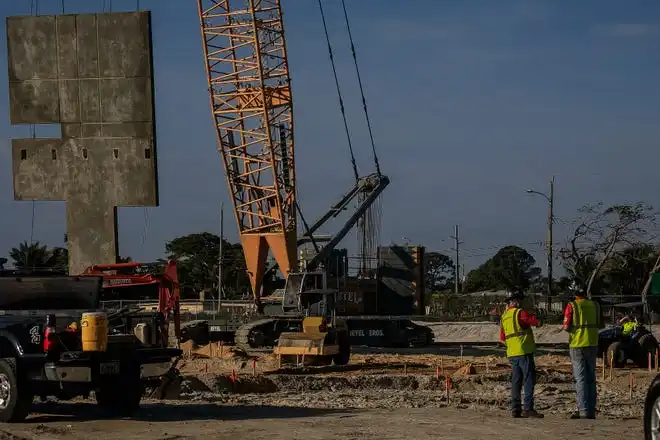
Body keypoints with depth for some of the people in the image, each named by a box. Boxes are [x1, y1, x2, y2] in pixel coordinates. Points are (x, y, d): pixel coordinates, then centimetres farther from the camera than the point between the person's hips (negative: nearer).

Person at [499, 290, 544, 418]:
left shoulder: (504, 317, 14)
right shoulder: (520, 313, -10)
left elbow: (502, 338, 19)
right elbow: (538, 322, -17)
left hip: (512, 353, 8)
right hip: (524, 351, -8)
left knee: (516, 381, 11)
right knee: (529, 379, -7)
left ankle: (515, 409, 8)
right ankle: (528, 408, -14)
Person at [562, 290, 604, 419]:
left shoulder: (571, 306, -9)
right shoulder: (595, 305, 4)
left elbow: (566, 327, -13)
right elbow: (601, 325, 12)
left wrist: (565, 326, 9)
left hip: (577, 346, -4)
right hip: (592, 345, 4)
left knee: (580, 379, -2)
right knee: (591, 378, 11)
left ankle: (583, 411, -6)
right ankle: (591, 411, 11)